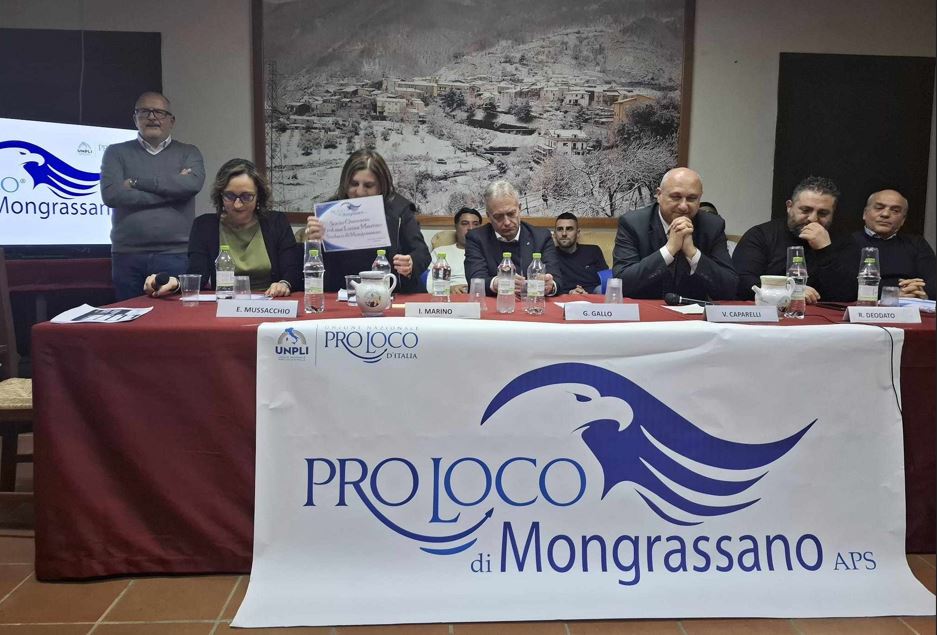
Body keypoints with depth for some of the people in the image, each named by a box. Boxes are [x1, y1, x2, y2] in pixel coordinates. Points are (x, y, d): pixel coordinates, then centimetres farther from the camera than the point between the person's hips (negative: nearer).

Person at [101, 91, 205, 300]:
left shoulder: (188, 153, 11)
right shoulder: (116, 153, 11)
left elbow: (192, 184, -11)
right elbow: (111, 194, -7)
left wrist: (137, 181, -8)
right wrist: (172, 189, -8)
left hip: (175, 255, -1)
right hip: (128, 256, 1)